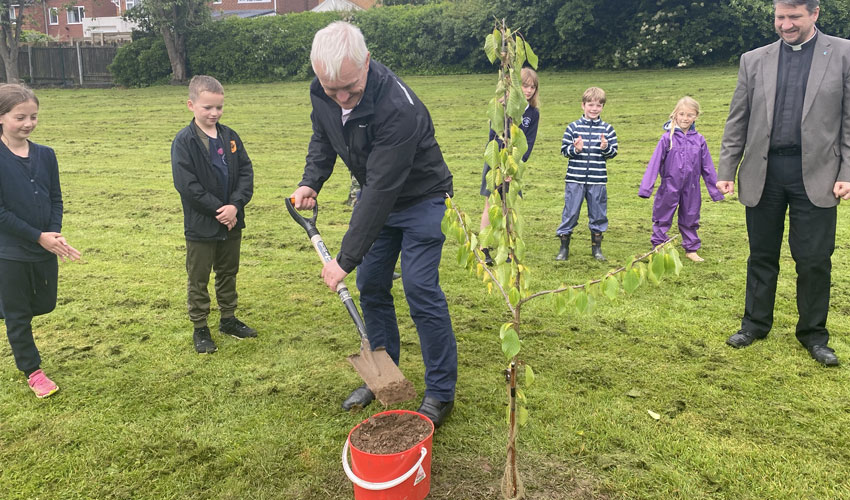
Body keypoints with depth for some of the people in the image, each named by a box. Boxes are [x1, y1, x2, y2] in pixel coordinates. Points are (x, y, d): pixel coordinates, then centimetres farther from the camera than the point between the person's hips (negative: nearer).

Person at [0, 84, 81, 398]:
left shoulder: (45, 155, 1)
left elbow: (56, 200, 4)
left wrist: (55, 234, -11)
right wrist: (39, 237, -17)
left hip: (46, 248, 5)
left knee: (45, 304, 16)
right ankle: (32, 371, 24)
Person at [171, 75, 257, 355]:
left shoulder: (230, 137, 3)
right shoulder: (184, 141, -12)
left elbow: (246, 172, -2)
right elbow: (187, 185, -18)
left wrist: (235, 205, -16)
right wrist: (219, 210, -19)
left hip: (231, 222, 5)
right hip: (200, 226, -5)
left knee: (228, 273, 18)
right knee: (199, 279, 8)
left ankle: (228, 319, 34)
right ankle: (200, 329, 21)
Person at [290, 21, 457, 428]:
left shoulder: (398, 108, -37)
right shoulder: (321, 93, -13)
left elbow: (382, 189, -37)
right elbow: (322, 139, 8)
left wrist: (346, 259, -35)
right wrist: (310, 182, -11)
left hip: (420, 200, -7)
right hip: (377, 198, 7)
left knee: (420, 288, -10)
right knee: (371, 285, 9)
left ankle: (440, 393, 4)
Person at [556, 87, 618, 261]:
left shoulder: (607, 129, 5)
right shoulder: (573, 127, 1)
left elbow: (613, 152, 6)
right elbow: (564, 150, 1)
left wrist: (606, 147, -15)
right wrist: (575, 149, -18)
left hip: (598, 180, 2)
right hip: (575, 179, -1)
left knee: (598, 213, 10)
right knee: (570, 212, 2)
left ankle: (596, 248, 24)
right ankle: (564, 248, 14)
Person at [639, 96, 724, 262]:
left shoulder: (699, 140, 0)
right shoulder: (667, 138, -9)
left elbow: (707, 167, 7)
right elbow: (654, 163, -10)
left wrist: (715, 190, 9)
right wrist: (645, 188, -14)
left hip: (691, 189, 3)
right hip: (669, 188, -3)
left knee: (690, 220, 14)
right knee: (662, 219, 8)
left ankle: (691, 249, 27)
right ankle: (658, 247, 20)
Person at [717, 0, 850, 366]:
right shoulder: (754, 61, 8)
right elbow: (737, 122, 8)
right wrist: (726, 171, 3)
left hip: (816, 174, -1)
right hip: (763, 172, 2)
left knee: (815, 260, 4)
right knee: (762, 254, 11)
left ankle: (813, 334, 20)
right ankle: (755, 323, 25)